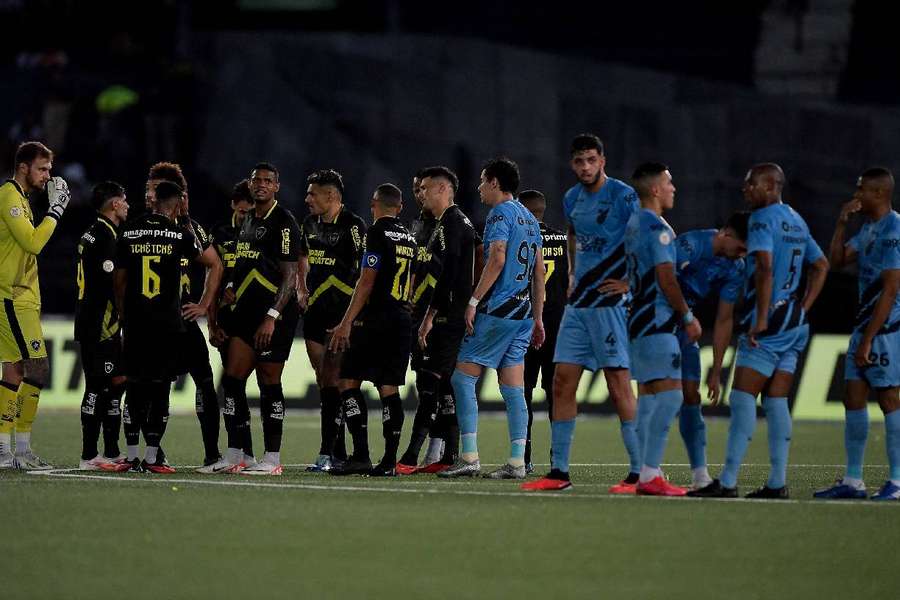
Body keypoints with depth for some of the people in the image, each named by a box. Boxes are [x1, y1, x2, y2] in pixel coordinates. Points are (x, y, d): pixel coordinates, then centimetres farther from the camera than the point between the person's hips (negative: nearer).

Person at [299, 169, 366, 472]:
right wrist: (301, 291, 14)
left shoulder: (353, 226, -12)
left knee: (332, 379, -11)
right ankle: (339, 451, 15)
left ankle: (327, 452, -12)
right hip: (315, 310, 8)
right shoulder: (310, 223, 11)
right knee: (323, 379, 8)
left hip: (343, 311, -8)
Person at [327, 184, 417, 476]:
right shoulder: (409, 238, 15)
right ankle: (389, 461, 1)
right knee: (389, 389, 6)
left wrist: (347, 323, -15)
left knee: (349, 381, -3)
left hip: (375, 318, -7)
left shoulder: (377, 233, -8)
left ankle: (360, 455, -12)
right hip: (402, 319, 7)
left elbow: (367, 281, -14)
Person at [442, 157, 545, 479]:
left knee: (462, 379, -3)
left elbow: (497, 259, -20)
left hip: (497, 310, -8)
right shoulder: (530, 219, 18)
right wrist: (537, 318, 22)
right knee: (513, 389, 7)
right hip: (522, 313, 8)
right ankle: (517, 462, 2)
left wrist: (474, 301, -18)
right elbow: (539, 272, 20)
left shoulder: (501, 213, -8)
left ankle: (469, 458, -9)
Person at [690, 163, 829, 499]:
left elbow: (765, 269, -23)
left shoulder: (762, 219, -10)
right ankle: (777, 483, 6)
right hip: (794, 326, 9)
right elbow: (821, 266, 25)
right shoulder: (796, 221, 17)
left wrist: (761, 318, -25)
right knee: (776, 402, 9)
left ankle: (727, 482, -13)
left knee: (742, 399, -9)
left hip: (768, 324, -9)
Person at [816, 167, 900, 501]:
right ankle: (852, 481, 11)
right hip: (864, 323, 10)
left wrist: (867, 340, -20)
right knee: (853, 398, 8)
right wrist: (842, 223, 6)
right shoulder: (868, 229, 15)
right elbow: (837, 260, 20)